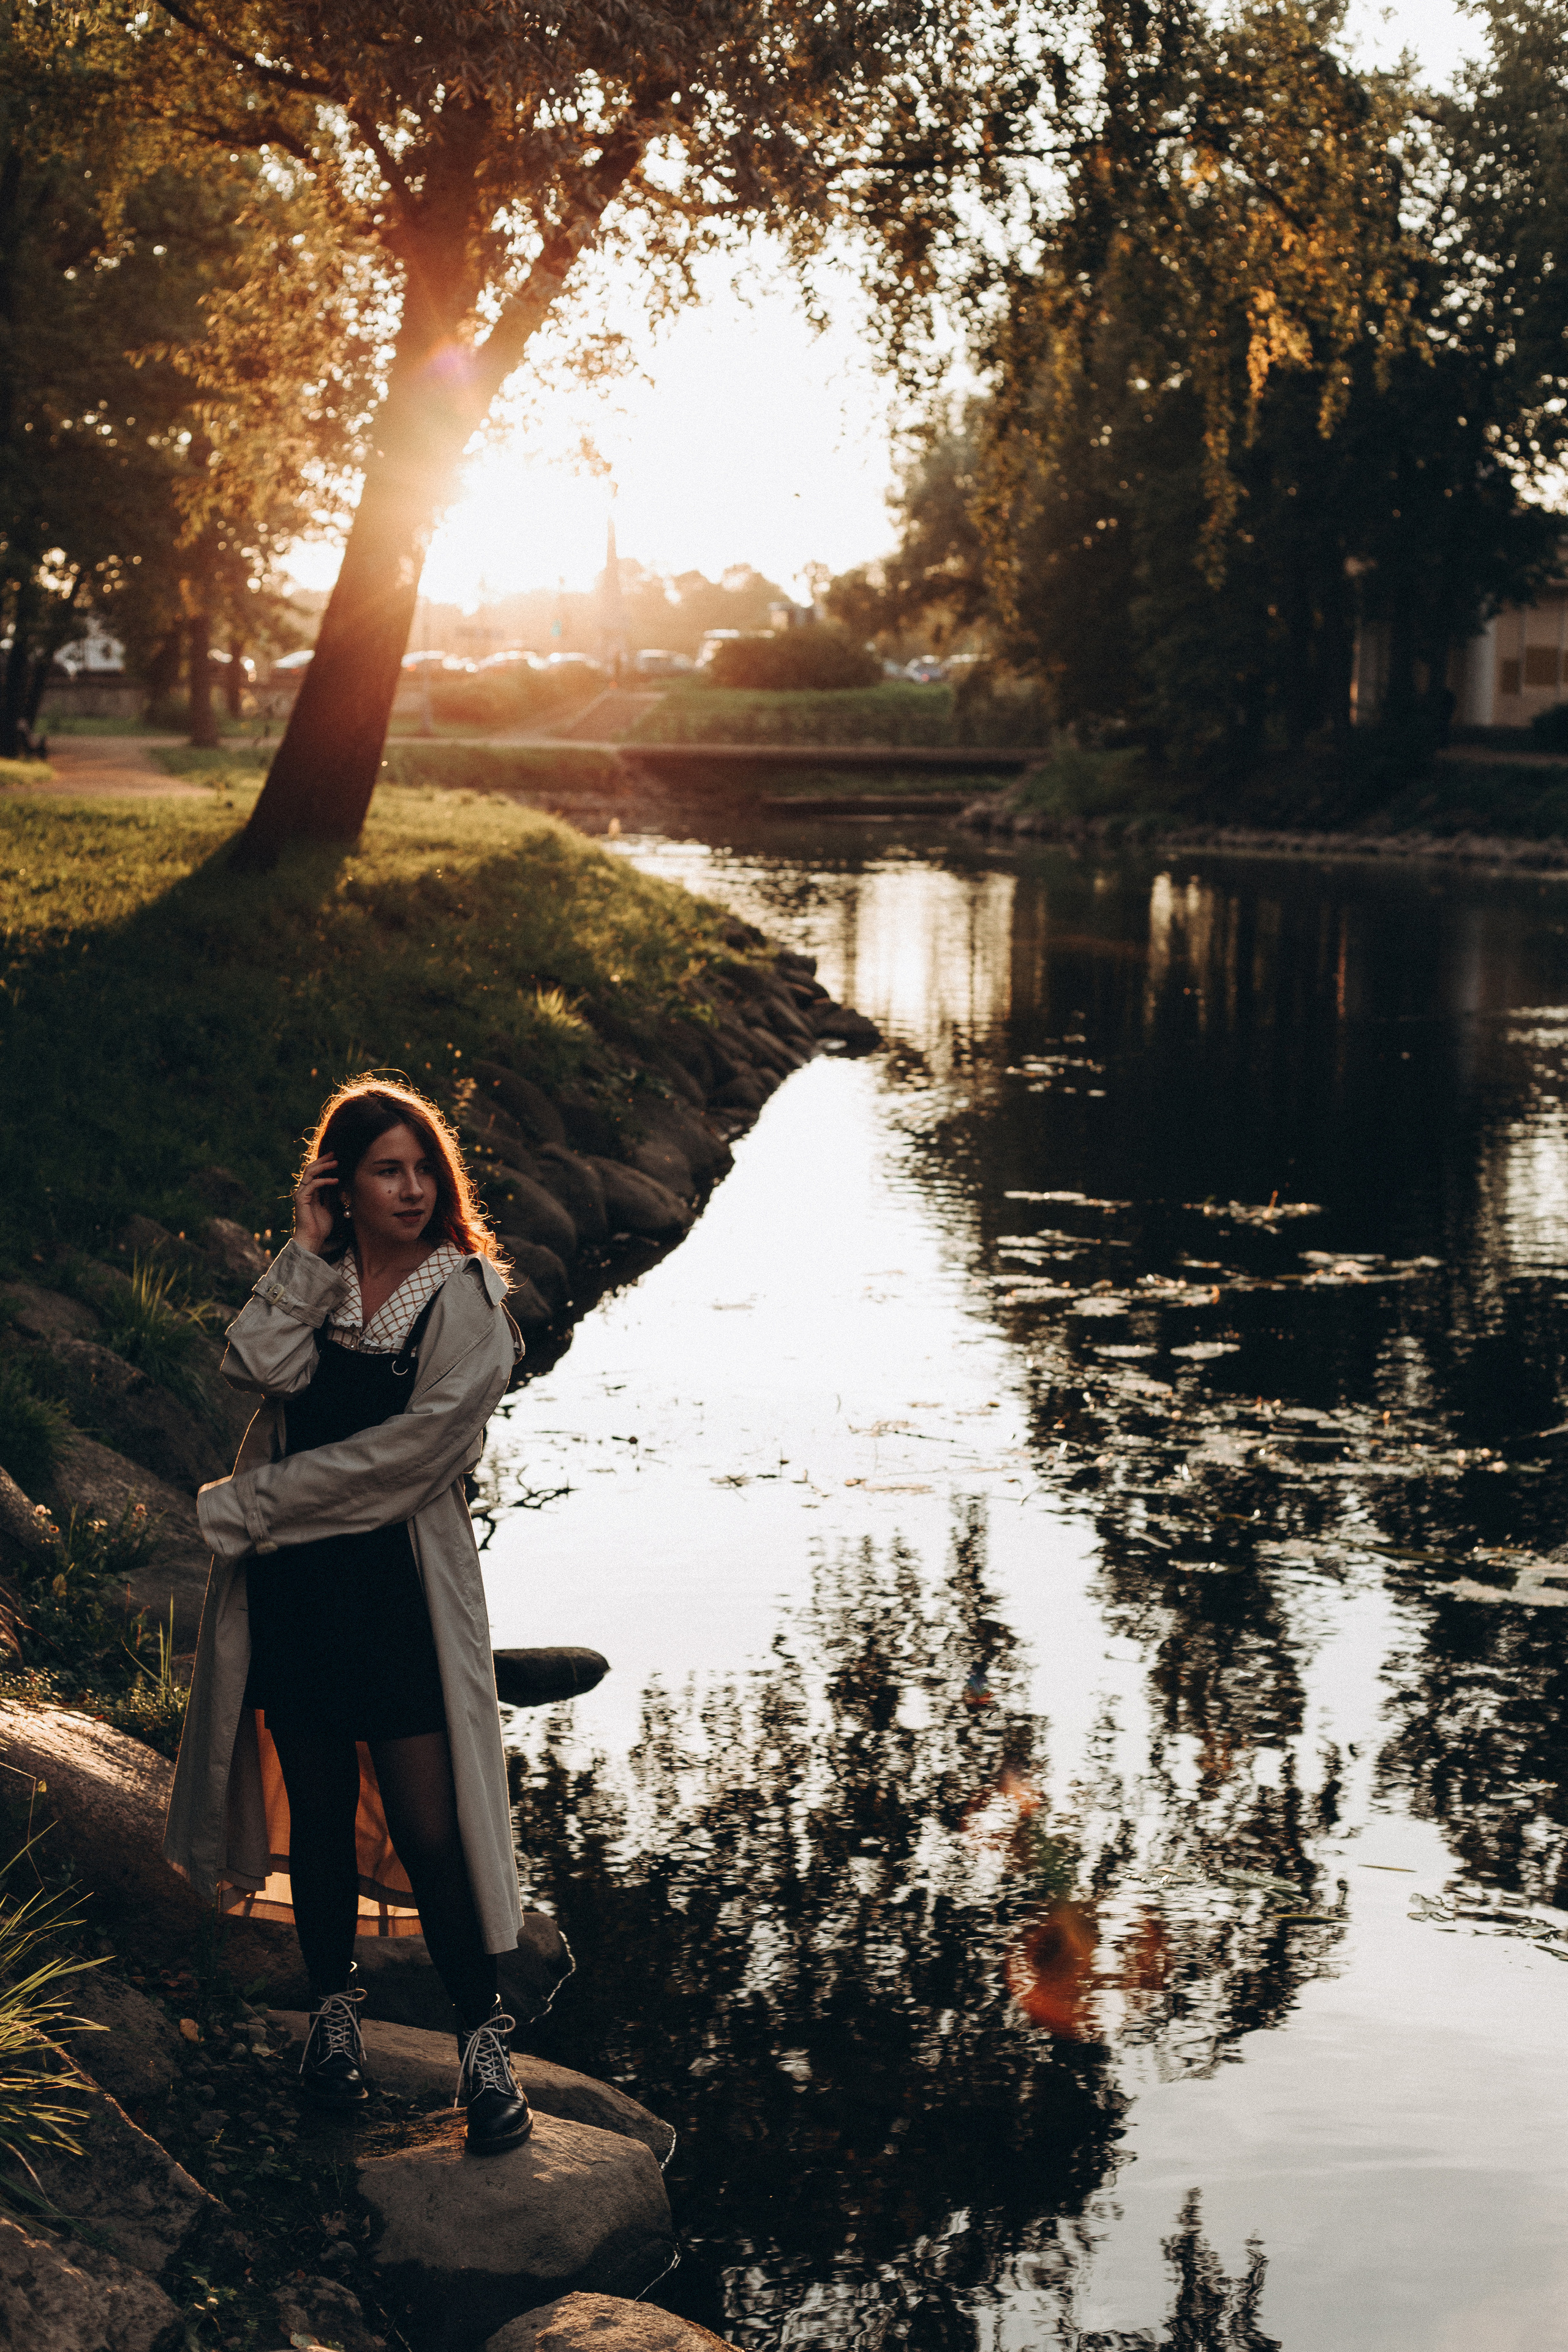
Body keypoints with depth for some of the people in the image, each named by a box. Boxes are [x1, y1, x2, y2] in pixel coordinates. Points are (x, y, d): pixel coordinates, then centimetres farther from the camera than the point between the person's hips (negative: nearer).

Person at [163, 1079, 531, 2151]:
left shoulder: (468, 1301, -6)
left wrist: (258, 1502, -10)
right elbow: (258, 1368, -12)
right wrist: (311, 1256, -12)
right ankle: (334, 2006, 31)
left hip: (402, 1588, -4)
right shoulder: (315, 1284, 8)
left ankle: (485, 2041, 8)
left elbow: (407, 1449, -14)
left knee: (427, 1828, -5)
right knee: (319, 1811, 13)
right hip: (292, 1585, 4)